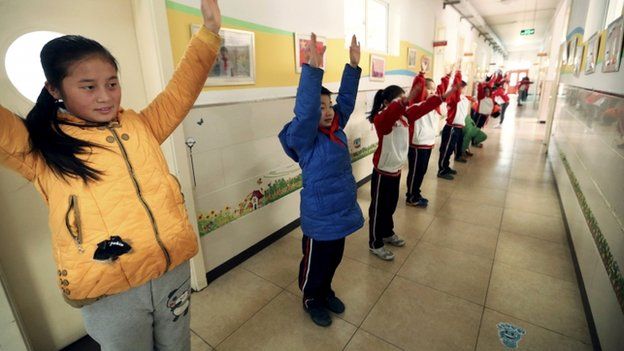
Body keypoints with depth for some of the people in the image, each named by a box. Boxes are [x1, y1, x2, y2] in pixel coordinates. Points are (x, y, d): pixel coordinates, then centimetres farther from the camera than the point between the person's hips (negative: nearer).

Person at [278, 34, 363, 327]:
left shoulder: (336, 128, 1)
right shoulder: (305, 137, -20)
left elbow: (346, 99, 2)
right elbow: (305, 110, -37)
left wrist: (353, 66, -6)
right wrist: (313, 68, -44)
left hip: (342, 213, 8)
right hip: (320, 219, -7)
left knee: (334, 259, 25)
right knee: (316, 263, 15)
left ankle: (326, 291, 50)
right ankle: (311, 299, 41)